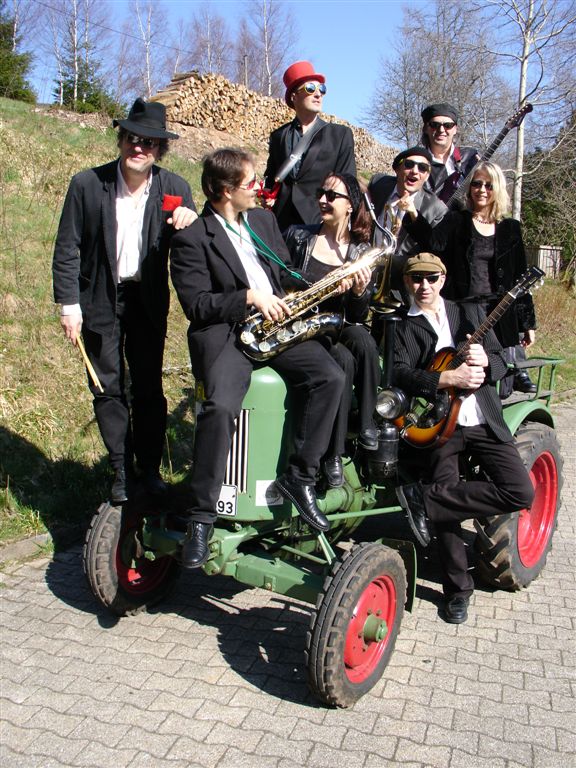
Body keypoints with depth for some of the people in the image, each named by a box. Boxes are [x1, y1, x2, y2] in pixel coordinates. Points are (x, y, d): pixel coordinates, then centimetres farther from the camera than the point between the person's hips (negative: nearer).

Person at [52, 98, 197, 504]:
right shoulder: (87, 184, -8)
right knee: (108, 388, 6)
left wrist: (191, 220, -22)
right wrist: (69, 304, -8)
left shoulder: (175, 188, -3)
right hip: (100, 300, -1)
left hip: (149, 300, 1)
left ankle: (150, 465, 24)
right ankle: (121, 470, 21)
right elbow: (67, 249, -4)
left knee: (149, 386, 9)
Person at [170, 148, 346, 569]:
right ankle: (202, 514, -18)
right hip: (223, 331, -6)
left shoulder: (264, 219, 17)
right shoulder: (192, 238, -4)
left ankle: (300, 475, -8)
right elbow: (197, 305, -9)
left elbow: (285, 274, 23)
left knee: (331, 376, -19)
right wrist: (249, 297, -16)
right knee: (221, 406, -32)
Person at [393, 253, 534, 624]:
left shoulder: (471, 312, 17)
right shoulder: (402, 326, 7)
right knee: (447, 506, -8)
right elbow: (400, 374, -10)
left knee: (521, 492, -13)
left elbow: (501, 360, 13)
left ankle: (425, 500, -7)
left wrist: (484, 361, -11)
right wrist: (449, 378, -21)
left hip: (485, 420, 3)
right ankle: (458, 589, 13)